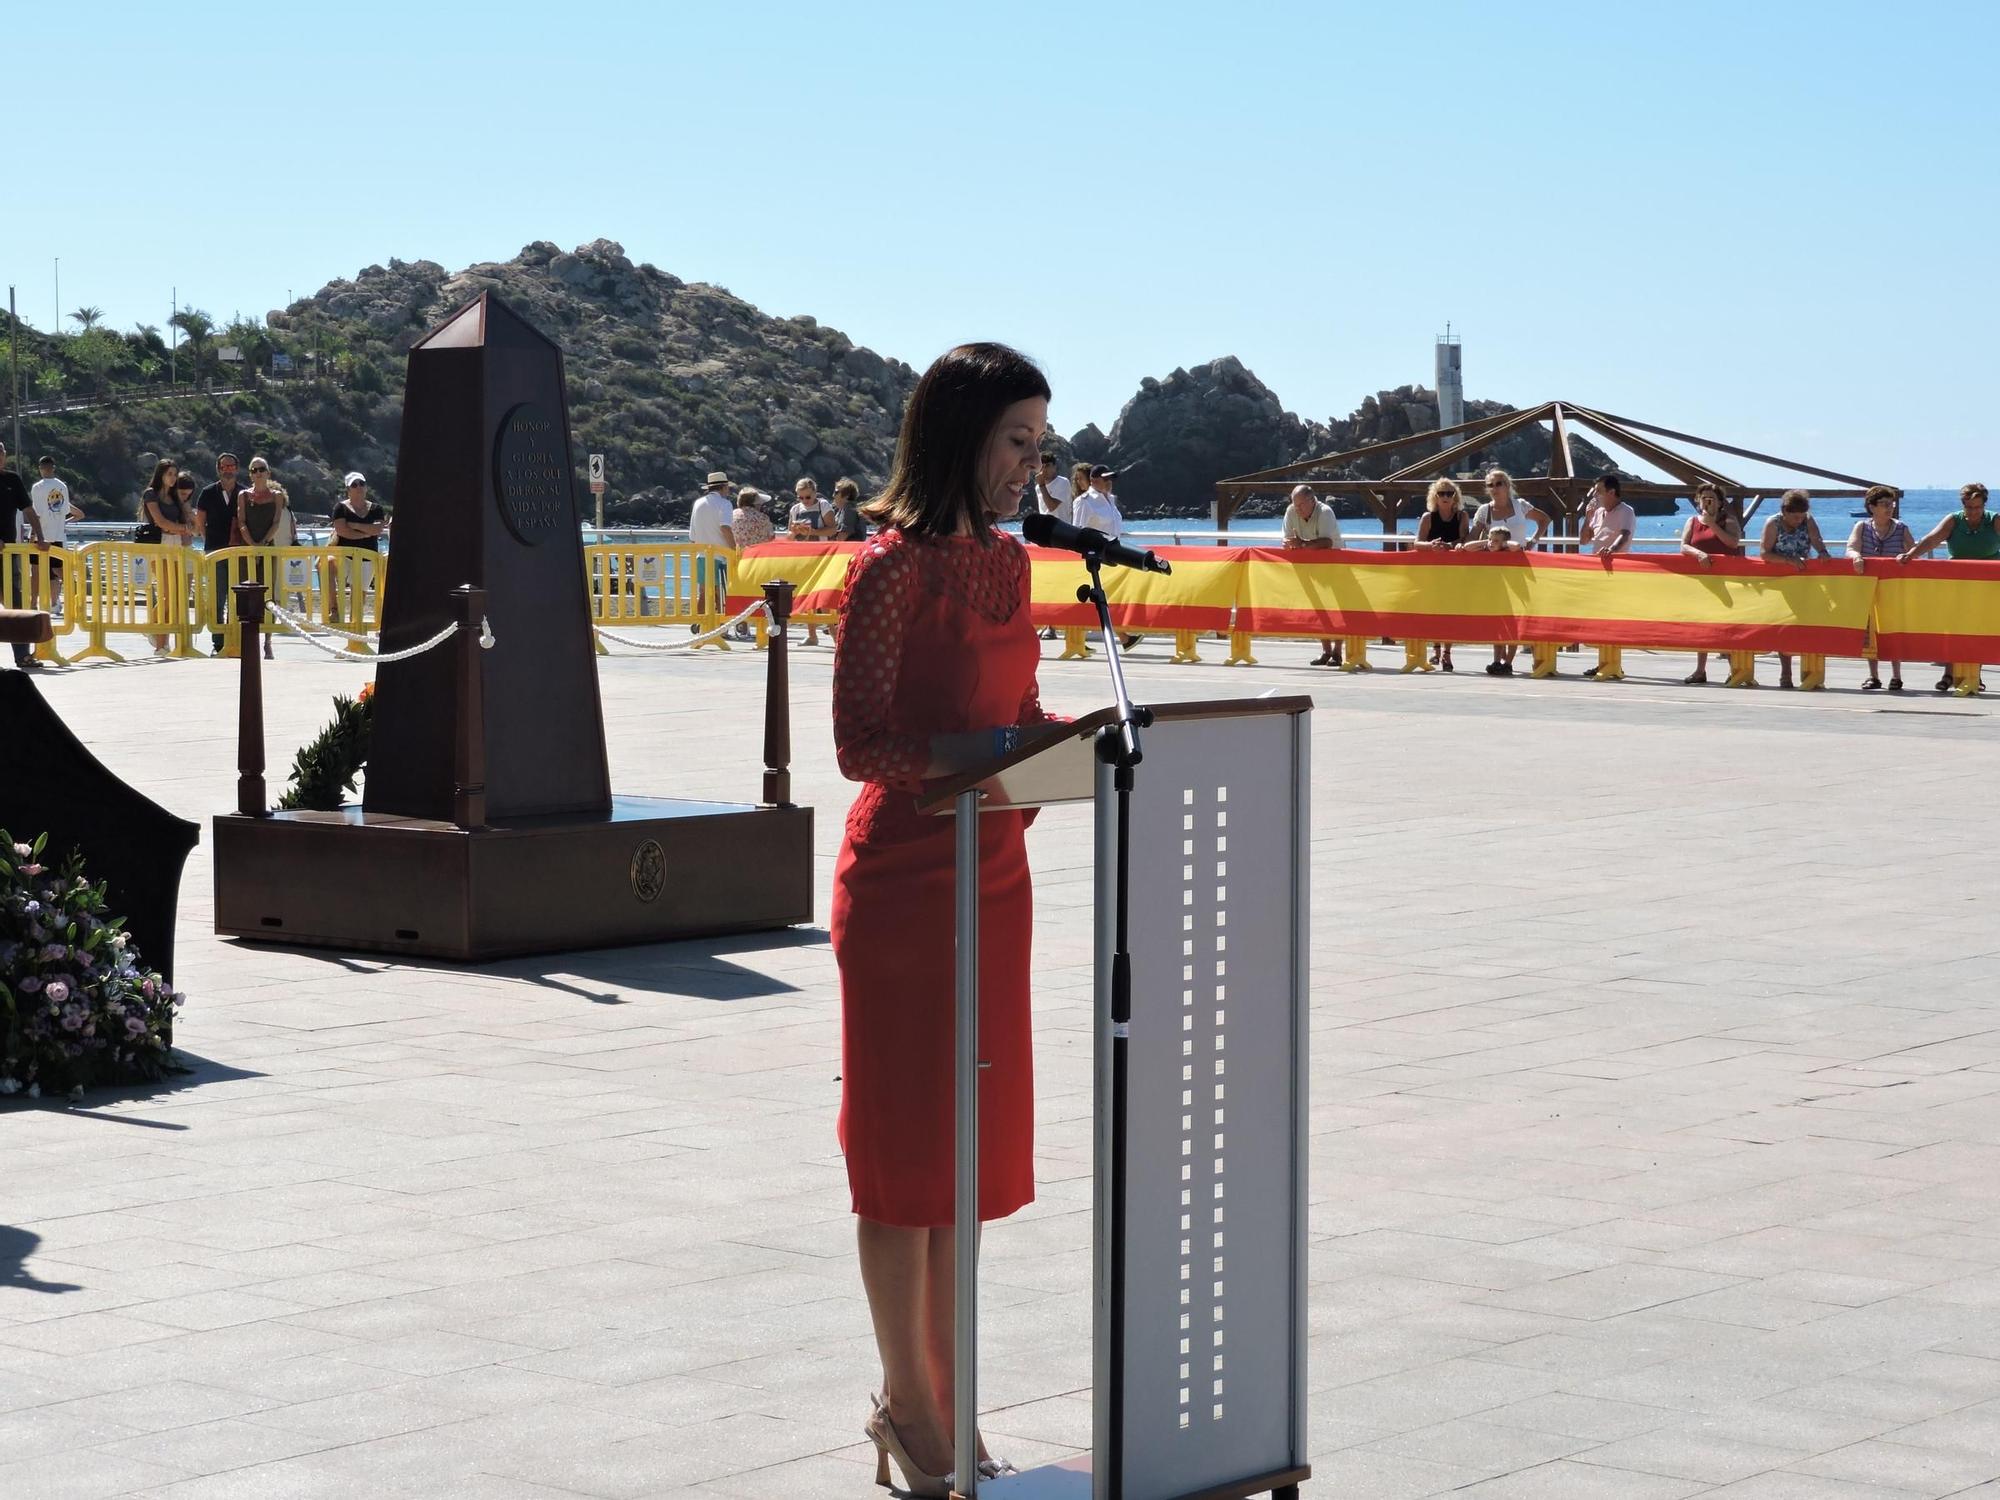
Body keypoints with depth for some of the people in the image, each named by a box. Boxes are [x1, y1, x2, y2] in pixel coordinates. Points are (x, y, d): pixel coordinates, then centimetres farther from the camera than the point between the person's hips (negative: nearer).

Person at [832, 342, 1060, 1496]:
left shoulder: (1006, 558, 10)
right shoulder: (894, 565, -14)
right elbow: (861, 744, -18)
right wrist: (979, 749, -30)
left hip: (993, 874, 8)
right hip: (904, 875, -8)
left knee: (971, 1142, 12)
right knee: (908, 1146, 1)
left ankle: (946, 1399, 22)